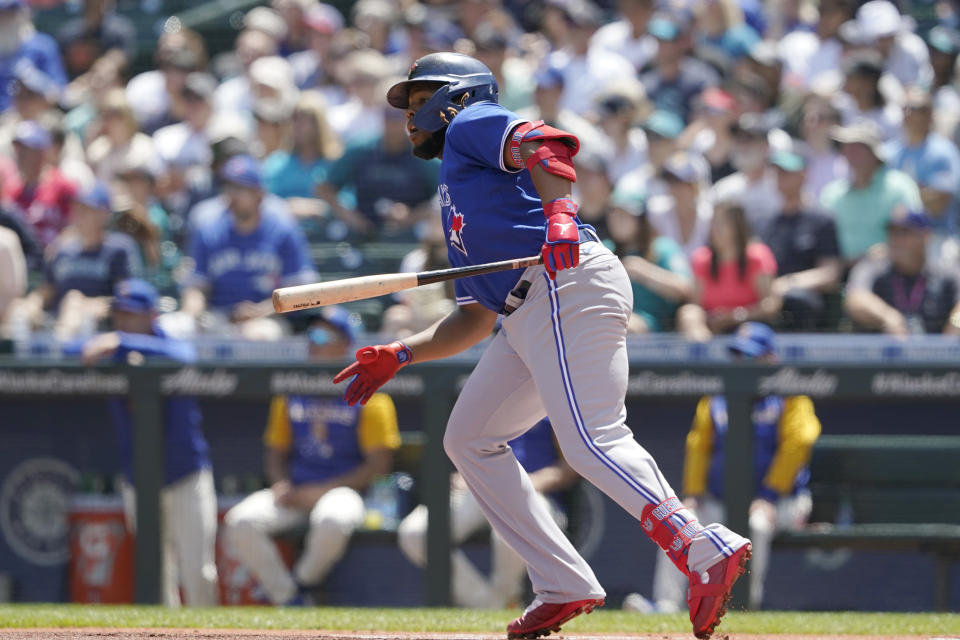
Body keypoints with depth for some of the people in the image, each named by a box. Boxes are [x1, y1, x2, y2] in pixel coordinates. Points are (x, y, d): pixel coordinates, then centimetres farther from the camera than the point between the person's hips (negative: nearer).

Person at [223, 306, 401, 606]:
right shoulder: (291, 393, 15)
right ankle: (288, 600, -16)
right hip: (295, 494, 5)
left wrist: (322, 491, -13)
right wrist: (281, 485, -2)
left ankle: (301, 583, -11)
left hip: (344, 491, -5)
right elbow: (275, 453, 22)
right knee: (241, 522, -24)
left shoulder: (367, 394, -1)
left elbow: (379, 465, -6)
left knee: (332, 521, -41)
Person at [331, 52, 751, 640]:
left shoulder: (473, 123, 12)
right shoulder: (456, 205, 37)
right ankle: (565, 589, 5)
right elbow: (476, 320, 34)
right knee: (470, 439, 13)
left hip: (569, 286, -10)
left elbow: (548, 144, -11)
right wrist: (399, 355, 28)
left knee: (592, 439, -23)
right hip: (528, 316, 10)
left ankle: (708, 552, -36)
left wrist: (560, 214, -28)